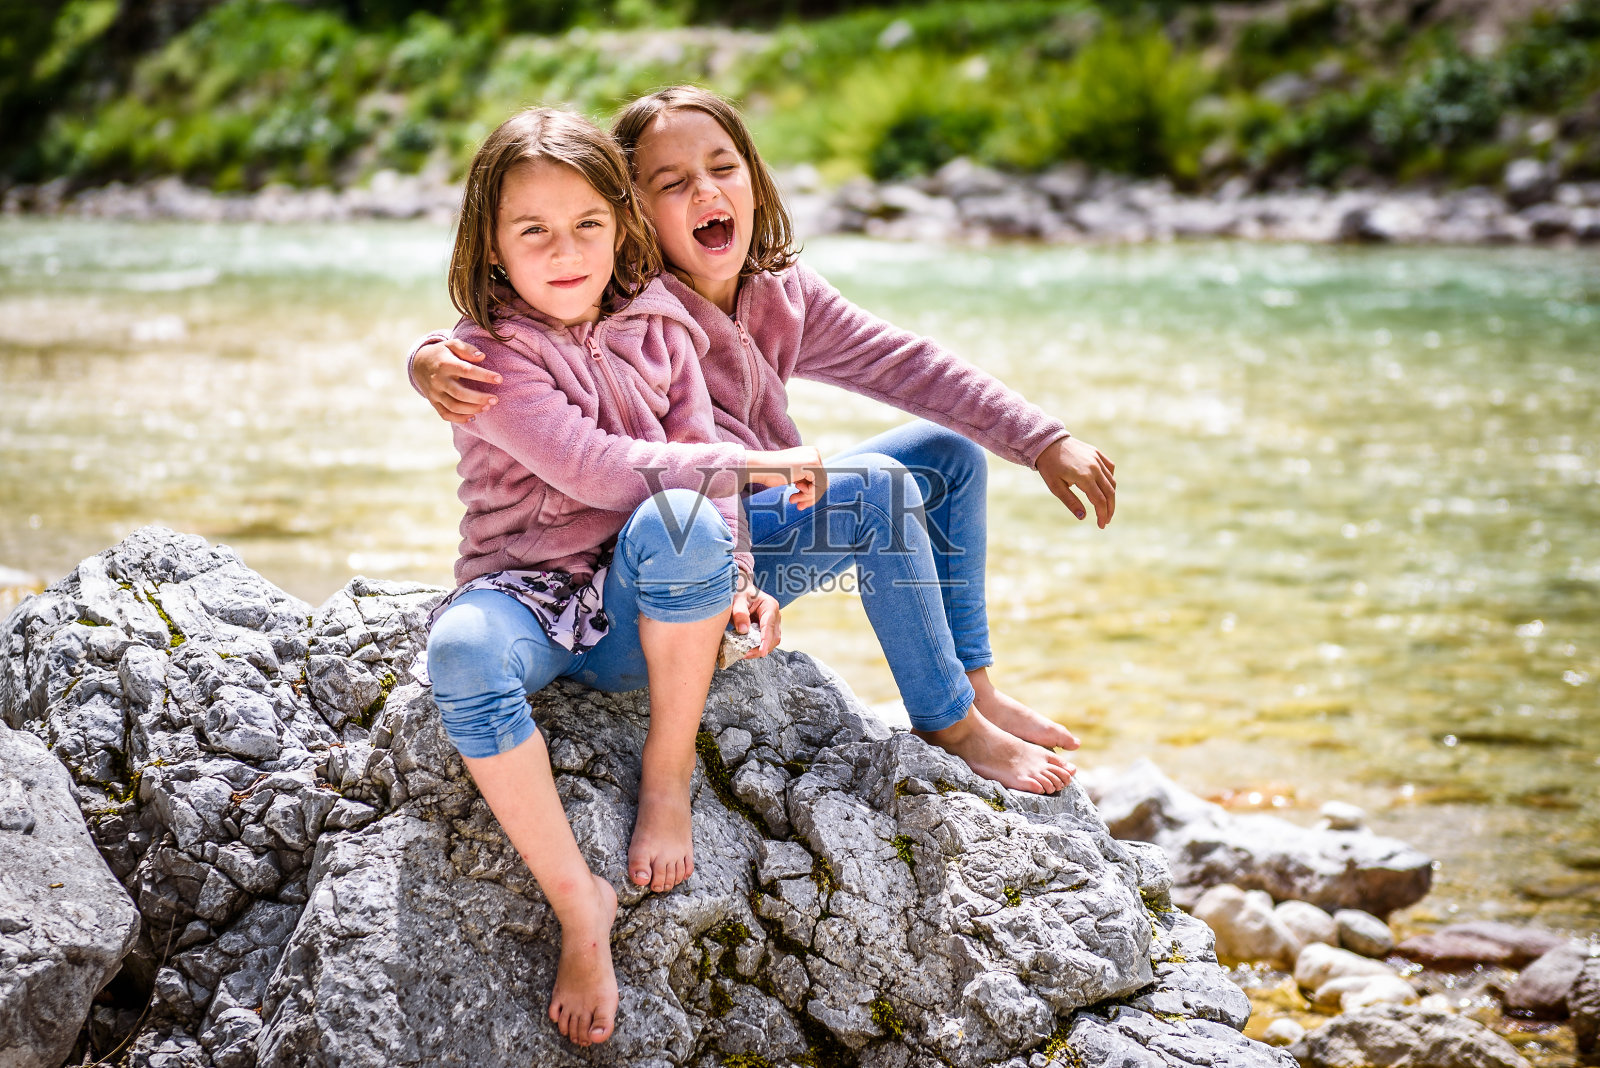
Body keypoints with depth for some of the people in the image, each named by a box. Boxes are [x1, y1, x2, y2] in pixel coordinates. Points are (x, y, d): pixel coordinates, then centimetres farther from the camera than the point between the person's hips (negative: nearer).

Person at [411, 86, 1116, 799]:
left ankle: (973, 686, 11)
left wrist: (1045, 443, -1)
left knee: (948, 452, 7)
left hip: (767, 511, 8)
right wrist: (435, 362, -47)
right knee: (876, 485, -25)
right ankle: (949, 725, -10)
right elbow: (492, 336, -21)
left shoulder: (785, 294, 2)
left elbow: (902, 364, 2)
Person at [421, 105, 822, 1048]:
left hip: (643, 606, 2)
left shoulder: (656, 328, 5)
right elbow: (598, 470, -20)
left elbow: (697, 462, 3)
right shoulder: (487, 356, -9)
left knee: (680, 522, -33)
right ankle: (580, 906, -24)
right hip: (528, 595, -2)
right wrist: (755, 461, -17)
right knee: (463, 653, -37)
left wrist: (737, 579, -14)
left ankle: (670, 770, -13)